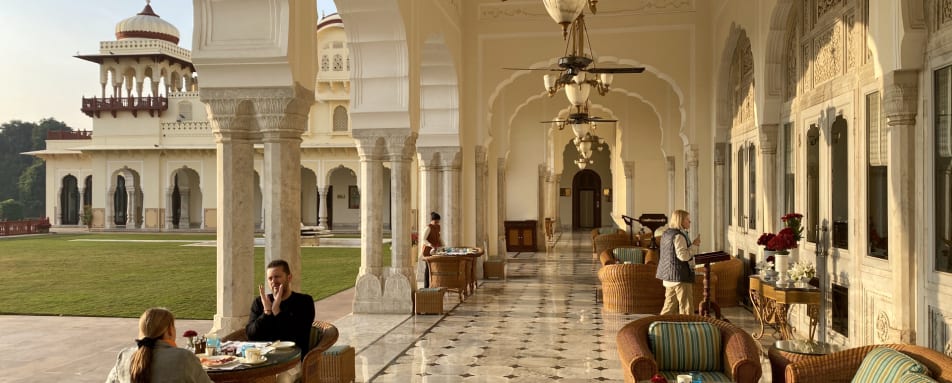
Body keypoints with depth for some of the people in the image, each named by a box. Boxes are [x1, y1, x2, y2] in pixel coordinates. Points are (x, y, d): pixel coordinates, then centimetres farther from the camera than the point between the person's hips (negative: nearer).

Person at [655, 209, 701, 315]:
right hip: (681, 276, -9)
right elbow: (683, 256, -23)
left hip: (668, 276, 9)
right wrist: (694, 245, -15)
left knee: (670, 306, 14)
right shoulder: (679, 236, -16)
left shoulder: (666, 234, 14)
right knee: (686, 307, -2)